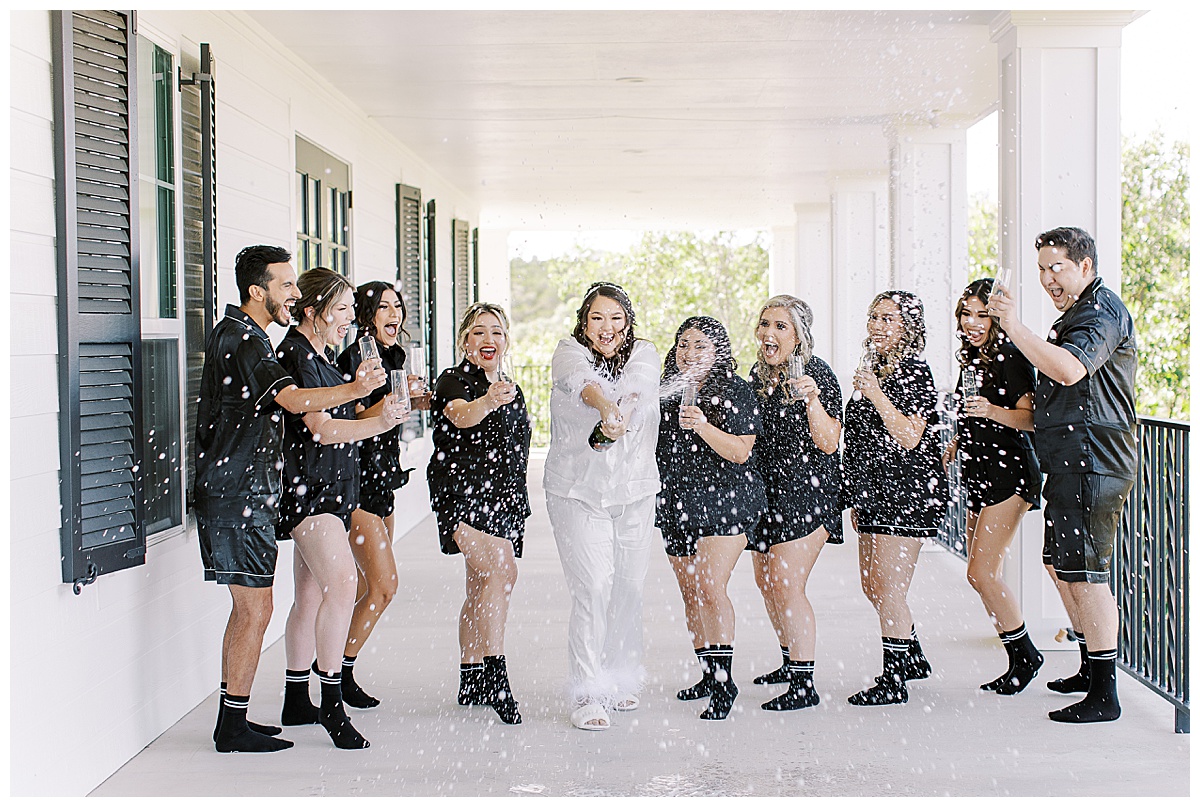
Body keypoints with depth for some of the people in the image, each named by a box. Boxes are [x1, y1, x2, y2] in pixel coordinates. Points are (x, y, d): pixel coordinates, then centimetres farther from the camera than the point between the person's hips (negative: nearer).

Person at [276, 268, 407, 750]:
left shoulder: (322, 355, 16)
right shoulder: (295, 355, -14)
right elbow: (321, 428, -24)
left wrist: (388, 406, 16)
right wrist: (377, 423, -37)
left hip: (331, 487, 10)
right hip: (306, 485, -10)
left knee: (312, 594, 12)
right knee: (342, 582, -21)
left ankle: (296, 702, 20)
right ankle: (331, 703, -16)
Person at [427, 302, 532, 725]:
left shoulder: (512, 391, 16)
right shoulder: (453, 381, -7)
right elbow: (460, 417, -31)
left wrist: (518, 506, 25)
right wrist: (485, 403, -52)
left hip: (502, 500, 8)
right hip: (462, 494, -7)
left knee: (481, 588, 11)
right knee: (501, 570, -25)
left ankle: (471, 680, 19)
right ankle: (496, 677, -24)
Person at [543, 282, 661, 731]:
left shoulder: (643, 354, 5)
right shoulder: (569, 353, -2)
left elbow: (640, 386, -19)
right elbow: (582, 381, -27)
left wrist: (622, 417, -42)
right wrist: (606, 409, -49)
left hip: (635, 491, 3)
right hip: (577, 490, -3)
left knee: (629, 588, 7)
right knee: (593, 587, -12)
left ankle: (620, 679, 26)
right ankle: (588, 694, -7)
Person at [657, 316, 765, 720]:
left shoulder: (735, 391, -5)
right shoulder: (666, 391, 10)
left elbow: (740, 451, -14)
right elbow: (655, 447, 23)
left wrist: (702, 426, -25)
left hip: (724, 501, -6)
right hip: (677, 505, 6)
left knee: (710, 588, -15)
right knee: (690, 593, 9)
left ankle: (724, 682, -11)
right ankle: (709, 674, 20)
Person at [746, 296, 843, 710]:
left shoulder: (817, 374, -12)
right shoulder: (759, 373, 9)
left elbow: (828, 443, -19)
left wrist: (812, 400, -32)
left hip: (808, 488, -8)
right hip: (767, 489, 8)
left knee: (785, 584, -14)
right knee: (765, 581, 14)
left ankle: (804, 685, -9)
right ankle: (791, 662, 33)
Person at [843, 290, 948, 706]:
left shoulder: (913, 372, -11)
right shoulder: (873, 368, 16)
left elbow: (909, 437, -19)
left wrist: (877, 395, -24)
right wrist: (857, 500, 21)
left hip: (906, 492, -9)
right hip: (875, 495, 9)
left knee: (887, 588, -8)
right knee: (873, 585, 14)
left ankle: (894, 681, -1)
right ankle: (912, 657, 31)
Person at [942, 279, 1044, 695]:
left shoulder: (1010, 356, -11)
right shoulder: (972, 358, 16)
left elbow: (1030, 417, -19)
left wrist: (992, 411, -33)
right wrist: (954, 445, 16)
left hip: (1007, 473, -9)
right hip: (979, 474, 9)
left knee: (981, 573, -12)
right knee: (983, 577, 8)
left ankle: (1025, 656, 3)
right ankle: (1018, 662, 16)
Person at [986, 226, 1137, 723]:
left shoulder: (1101, 312, -12)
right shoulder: (1078, 313, 22)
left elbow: (1070, 370, -31)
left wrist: (1015, 327, -30)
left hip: (1090, 466, -11)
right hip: (1070, 464, 11)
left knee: (1084, 575, -10)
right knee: (1060, 564, 18)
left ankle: (1105, 696, -7)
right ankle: (1091, 669, 31)